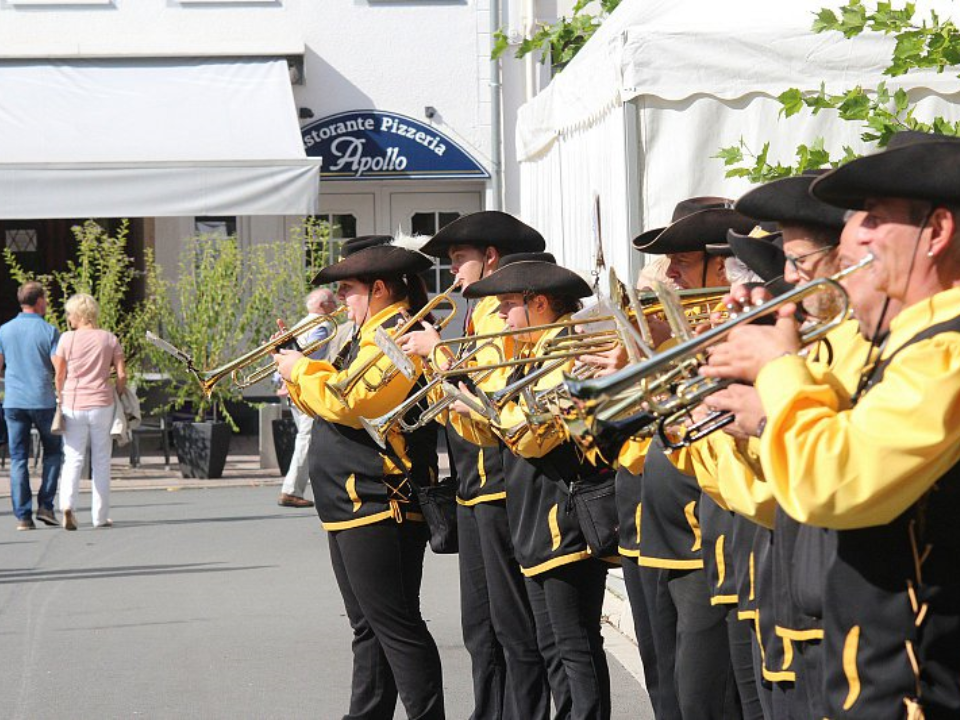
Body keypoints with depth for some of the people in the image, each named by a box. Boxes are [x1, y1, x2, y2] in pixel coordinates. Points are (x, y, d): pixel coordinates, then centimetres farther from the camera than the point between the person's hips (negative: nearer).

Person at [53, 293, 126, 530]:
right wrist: (118, 395, 13)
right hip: (101, 404, 1)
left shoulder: (67, 339, -2)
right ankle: (100, 516, 12)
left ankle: (68, 504, -19)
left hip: (73, 405, -1)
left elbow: (59, 375, 0)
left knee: (73, 459, 4)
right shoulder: (109, 338, 3)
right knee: (101, 462, 9)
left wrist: (61, 400, 12)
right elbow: (122, 375, -1)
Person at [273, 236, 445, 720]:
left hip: (379, 507, -11)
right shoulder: (372, 333, 19)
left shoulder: (399, 335, -15)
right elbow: (335, 396, 21)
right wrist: (298, 370, 7)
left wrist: (300, 371, -9)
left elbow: (346, 401, -24)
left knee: (397, 628, -8)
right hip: (351, 507, 11)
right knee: (369, 629, 15)